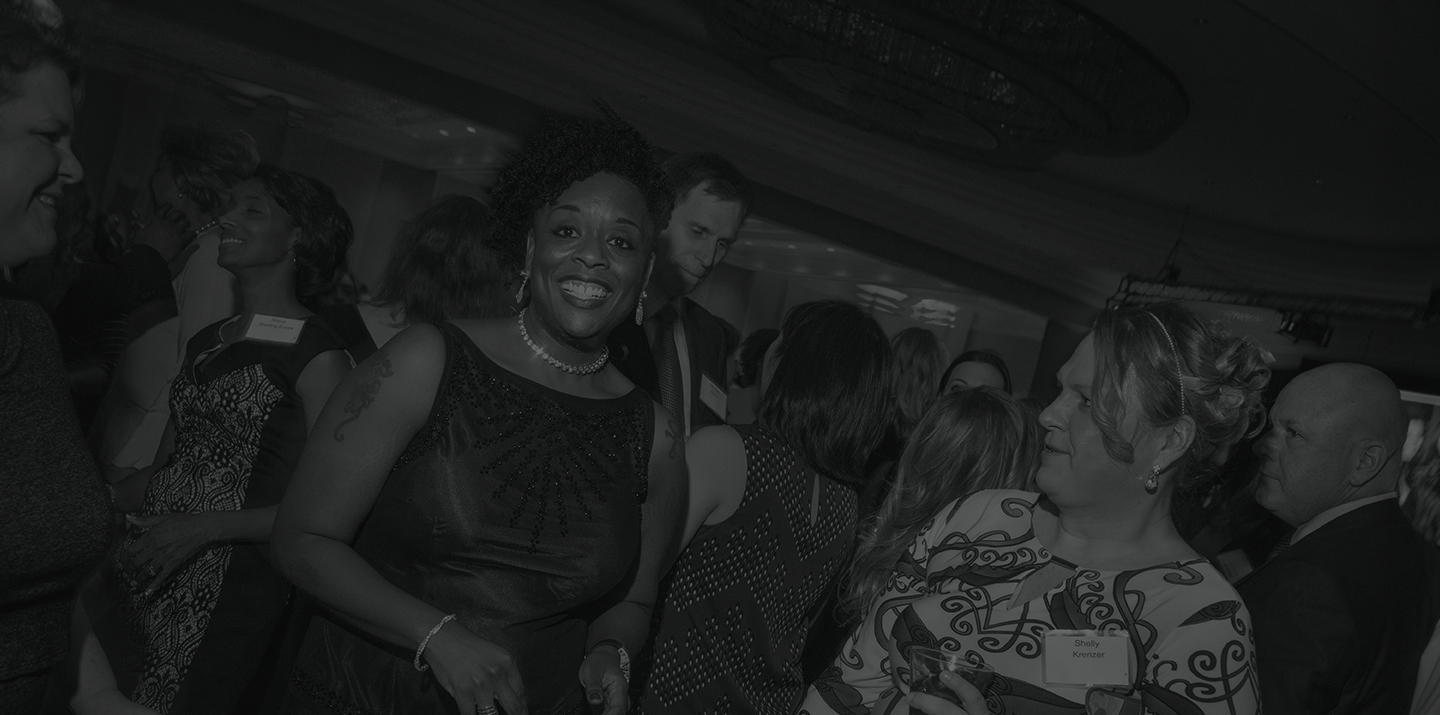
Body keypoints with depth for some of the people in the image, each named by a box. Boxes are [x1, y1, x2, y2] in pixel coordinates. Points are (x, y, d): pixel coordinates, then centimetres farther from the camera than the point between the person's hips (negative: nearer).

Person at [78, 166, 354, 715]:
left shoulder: (318, 356, -11)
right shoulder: (206, 342, 13)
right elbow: (166, 467, 18)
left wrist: (206, 527, -17)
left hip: (230, 592, -6)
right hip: (142, 575, 6)